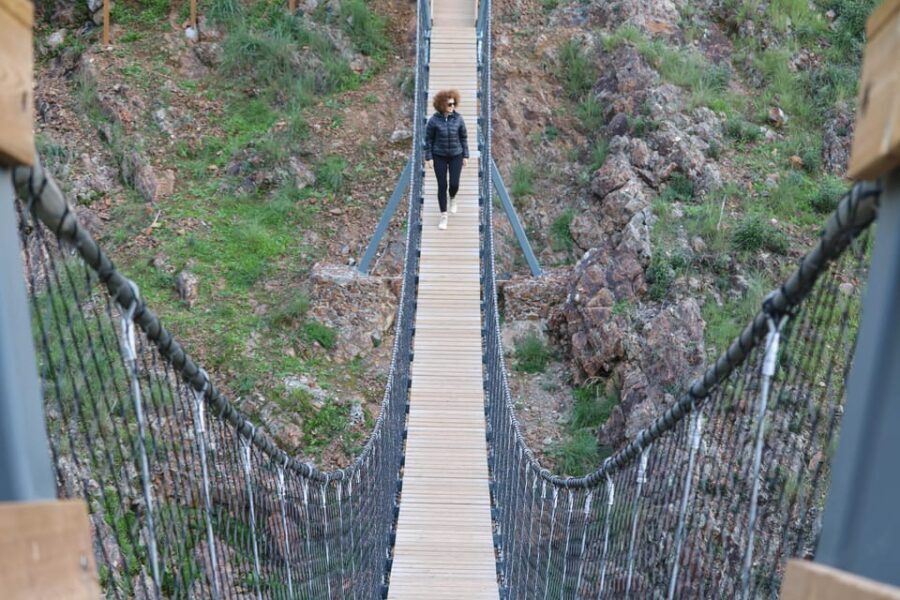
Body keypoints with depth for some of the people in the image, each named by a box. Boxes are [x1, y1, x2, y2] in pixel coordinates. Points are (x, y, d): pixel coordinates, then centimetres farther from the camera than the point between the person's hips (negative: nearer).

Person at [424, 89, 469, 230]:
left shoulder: (458, 118, -8)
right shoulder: (434, 120, -13)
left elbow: (463, 137, 1)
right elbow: (428, 139, -4)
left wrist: (466, 156, 0)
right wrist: (428, 157, -6)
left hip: (456, 155, 1)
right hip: (439, 156, -1)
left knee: (454, 184, -3)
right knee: (442, 186, -2)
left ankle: (452, 198, 36)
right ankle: (443, 217, 10)